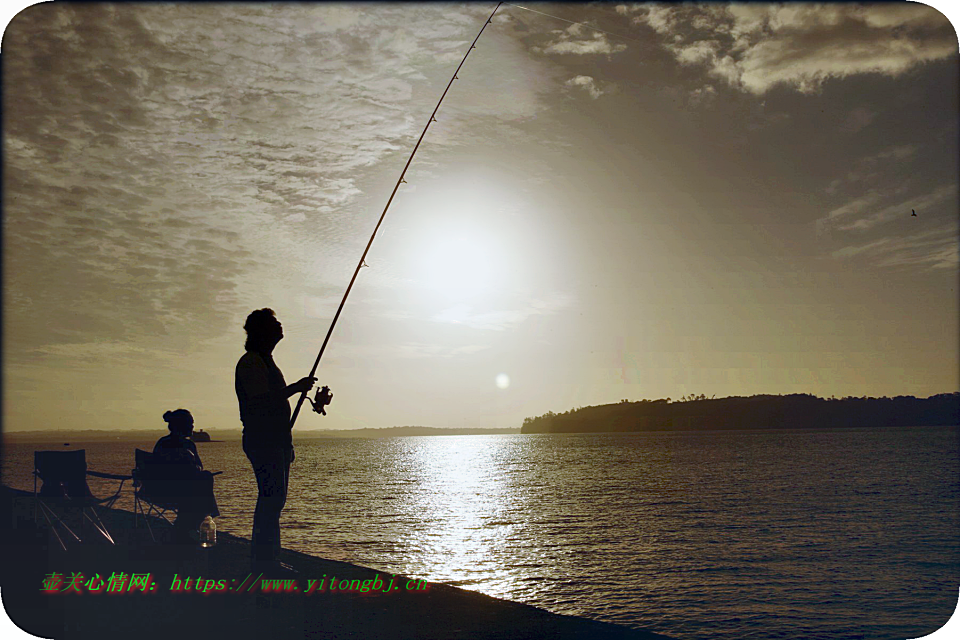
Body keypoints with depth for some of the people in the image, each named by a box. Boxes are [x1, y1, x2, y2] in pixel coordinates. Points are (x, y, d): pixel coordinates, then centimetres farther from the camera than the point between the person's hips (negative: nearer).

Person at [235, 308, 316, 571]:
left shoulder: (265, 360, 21)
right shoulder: (250, 362, -10)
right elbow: (261, 400, -21)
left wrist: (287, 444, 24)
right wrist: (297, 387, -14)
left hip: (276, 441, 10)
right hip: (262, 440, -10)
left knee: (276, 497, 10)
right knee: (271, 497, -11)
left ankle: (269, 558, 15)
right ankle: (263, 559, -6)